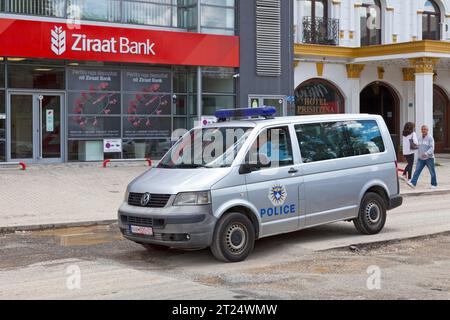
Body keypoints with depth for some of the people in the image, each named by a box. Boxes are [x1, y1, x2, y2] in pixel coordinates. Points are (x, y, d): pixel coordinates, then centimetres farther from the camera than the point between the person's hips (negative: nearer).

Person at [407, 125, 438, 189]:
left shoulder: (430, 138, -9)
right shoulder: (420, 138, 10)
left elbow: (432, 148, -17)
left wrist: (426, 153, -31)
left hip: (429, 158, -5)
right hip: (421, 158, 5)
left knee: (432, 172, 6)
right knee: (417, 171, -6)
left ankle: (434, 184, 18)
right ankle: (413, 183, -12)